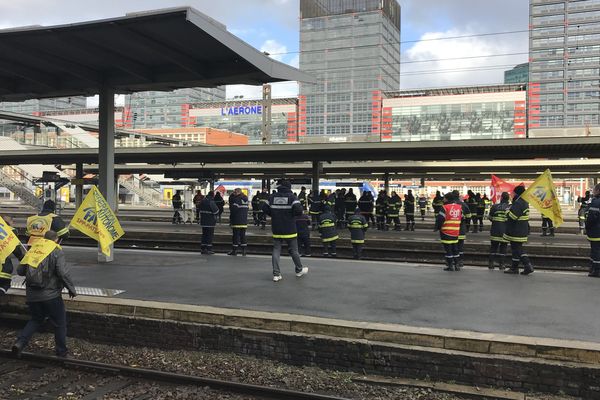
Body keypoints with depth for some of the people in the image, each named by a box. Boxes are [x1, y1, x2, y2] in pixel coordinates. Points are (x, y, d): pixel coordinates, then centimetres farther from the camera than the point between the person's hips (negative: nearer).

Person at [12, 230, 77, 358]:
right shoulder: (57, 252, -10)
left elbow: (20, 270, 9)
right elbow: (63, 273, -18)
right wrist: (71, 289, -7)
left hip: (32, 295, 5)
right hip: (51, 295, -5)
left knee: (36, 319, 25)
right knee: (59, 323, 11)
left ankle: (20, 342, 7)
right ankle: (61, 352, 19)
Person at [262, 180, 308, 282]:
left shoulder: (272, 197, 3)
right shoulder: (291, 197, -9)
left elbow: (265, 208, 6)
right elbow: (298, 209, -21)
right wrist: (293, 214, -1)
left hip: (276, 229, 3)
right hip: (289, 229, -3)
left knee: (276, 250, 7)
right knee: (293, 250, 11)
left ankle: (276, 274, 2)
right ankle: (299, 270, 27)